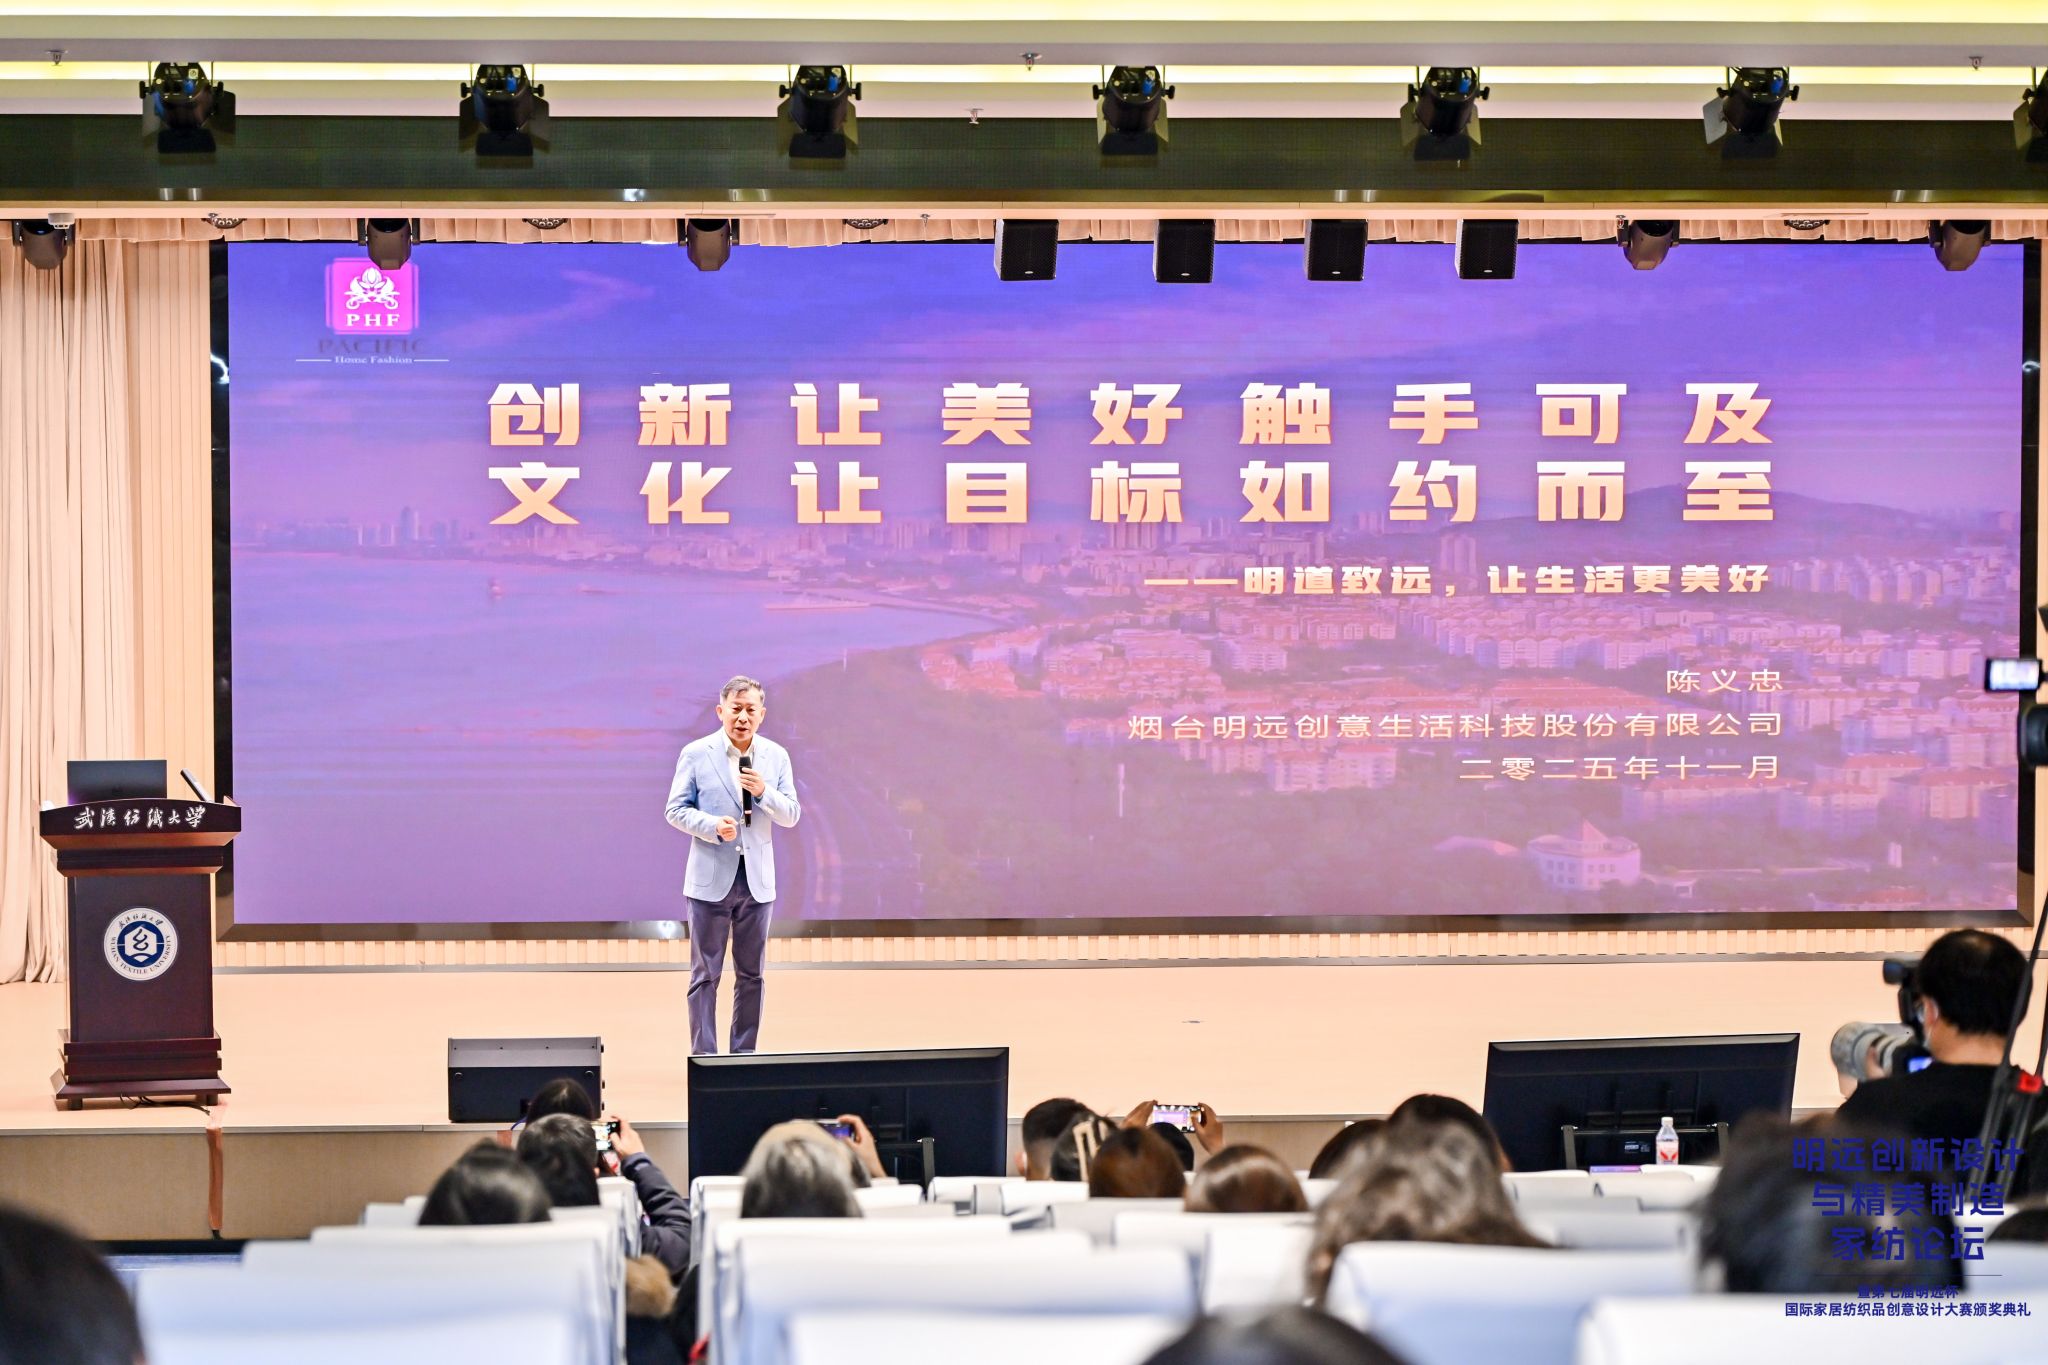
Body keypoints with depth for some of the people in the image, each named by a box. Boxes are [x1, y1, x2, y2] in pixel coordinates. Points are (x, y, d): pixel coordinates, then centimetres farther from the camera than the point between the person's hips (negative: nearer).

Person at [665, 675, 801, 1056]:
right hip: (711, 879, -3)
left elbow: (791, 815, 5)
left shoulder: (777, 756, 6)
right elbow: (676, 810, -2)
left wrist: (764, 792, -14)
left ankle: (744, 1054, 15)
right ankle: (704, 1057, 3)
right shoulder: (695, 754, -2)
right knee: (705, 974, 0)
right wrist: (713, 825, -19)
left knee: (751, 975, 8)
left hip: (758, 881, 3)